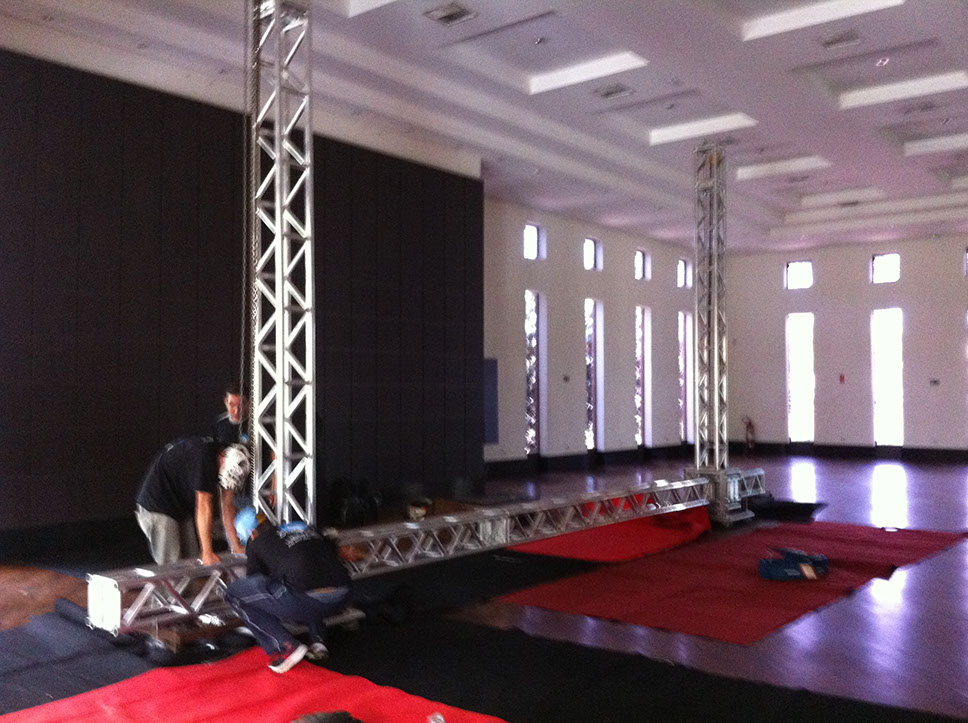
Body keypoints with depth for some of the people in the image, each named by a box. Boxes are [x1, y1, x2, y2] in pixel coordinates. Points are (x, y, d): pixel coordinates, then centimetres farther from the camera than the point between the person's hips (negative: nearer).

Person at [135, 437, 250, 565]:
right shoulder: (203, 456, -32)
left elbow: (227, 507, 0)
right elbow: (203, 506, -29)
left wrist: (236, 546, -1)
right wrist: (207, 552, -25)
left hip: (182, 508, 8)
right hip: (156, 507, -8)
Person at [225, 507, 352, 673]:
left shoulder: (255, 544, 15)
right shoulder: (304, 527, 27)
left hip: (310, 600, -6)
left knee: (233, 592, 11)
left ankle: (286, 647, 2)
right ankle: (318, 639, 20)